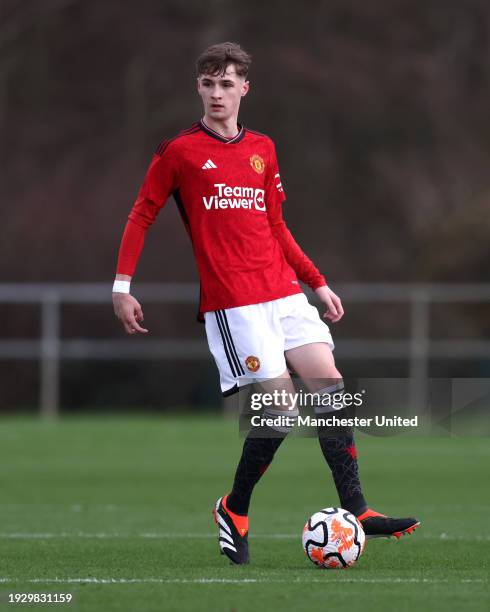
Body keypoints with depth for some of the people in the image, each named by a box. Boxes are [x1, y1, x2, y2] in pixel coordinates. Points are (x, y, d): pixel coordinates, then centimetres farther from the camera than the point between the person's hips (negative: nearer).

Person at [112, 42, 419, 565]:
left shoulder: (262, 149, 15)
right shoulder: (179, 152, 0)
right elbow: (141, 216, 2)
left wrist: (318, 283, 18)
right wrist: (122, 285, -6)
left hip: (284, 292, 6)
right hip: (232, 302, -6)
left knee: (331, 387, -4)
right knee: (281, 409, -11)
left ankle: (355, 511, -2)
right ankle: (234, 510, 8)